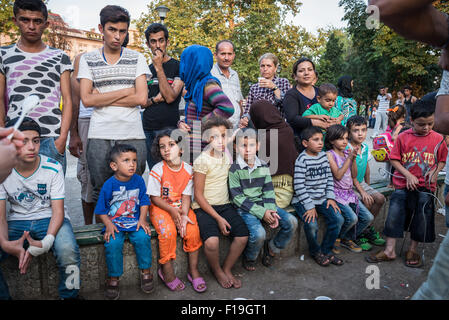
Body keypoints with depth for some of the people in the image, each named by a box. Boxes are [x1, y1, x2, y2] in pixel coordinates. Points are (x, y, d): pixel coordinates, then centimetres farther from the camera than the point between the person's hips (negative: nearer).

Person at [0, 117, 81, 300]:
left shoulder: (53, 168, -11)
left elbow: (58, 211, -12)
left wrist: (46, 242, -29)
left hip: (49, 219, -2)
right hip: (16, 221, 2)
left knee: (68, 251, -32)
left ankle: (69, 296, -4)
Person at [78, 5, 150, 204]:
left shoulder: (137, 58, 8)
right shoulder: (87, 59, 9)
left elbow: (141, 98, -3)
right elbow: (86, 99, -3)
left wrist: (101, 97, -4)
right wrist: (125, 91, -5)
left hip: (132, 135, 0)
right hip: (99, 135, 1)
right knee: (100, 190, 6)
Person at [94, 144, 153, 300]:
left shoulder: (138, 180, -1)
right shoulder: (109, 185, -8)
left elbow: (144, 202, 7)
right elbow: (101, 210, -2)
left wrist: (142, 219, -5)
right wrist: (108, 225, -15)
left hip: (135, 221, 2)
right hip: (114, 222, -1)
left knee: (143, 237, -24)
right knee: (112, 243, -26)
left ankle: (145, 271, -3)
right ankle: (113, 278, -4)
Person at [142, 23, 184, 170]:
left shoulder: (178, 67, -2)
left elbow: (170, 97, -14)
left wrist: (158, 67, -14)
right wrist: (153, 100, -8)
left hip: (168, 128, -5)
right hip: (147, 129, 5)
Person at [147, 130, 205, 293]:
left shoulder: (188, 169, -2)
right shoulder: (157, 170, -11)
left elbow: (186, 196, -2)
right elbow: (154, 197, -8)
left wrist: (184, 215, -18)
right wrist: (172, 211, -18)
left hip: (181, 207, 3)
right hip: (160, 207, -2)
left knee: (193, 229, -21)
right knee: (168, 232, -28)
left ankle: (193, 270, -4)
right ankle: (166, 270, -7)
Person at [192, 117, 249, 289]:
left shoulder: (227, 154, 5)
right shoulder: (202, 161, -12)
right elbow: (198, 195, -11)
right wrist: (218, 218, -14)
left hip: (225, 205, 6)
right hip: (204, 207, -6)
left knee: (243, 236, -15)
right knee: (212, 242, -29)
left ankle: (227, 269, 11)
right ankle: (217, 271, 6)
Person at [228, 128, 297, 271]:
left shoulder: (263, 166, 7)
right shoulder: (234, 169, -9)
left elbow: (268, 191, 7)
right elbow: (237, 197, -13)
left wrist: (271, 211, -12)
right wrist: (261, 213, -18)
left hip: (263, 205, 5)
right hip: (244, 208, -5)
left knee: (291, 222, -10)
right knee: (259, 233, -30)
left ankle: (272, 248, 14)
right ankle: (249, 258, 4)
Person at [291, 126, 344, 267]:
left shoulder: (323, 156, 8)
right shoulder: (302, 159, -13)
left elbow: (329, 178, 13)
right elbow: (299, 186, -17)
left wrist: (330, 197, 1)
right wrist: (309, 206, -18)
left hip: (321, 199, 6)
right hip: (304, 200, -6)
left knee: (338, 219, -9)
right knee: (312, 224, -25)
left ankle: (326, 250, 13)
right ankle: (315, 252, 7)